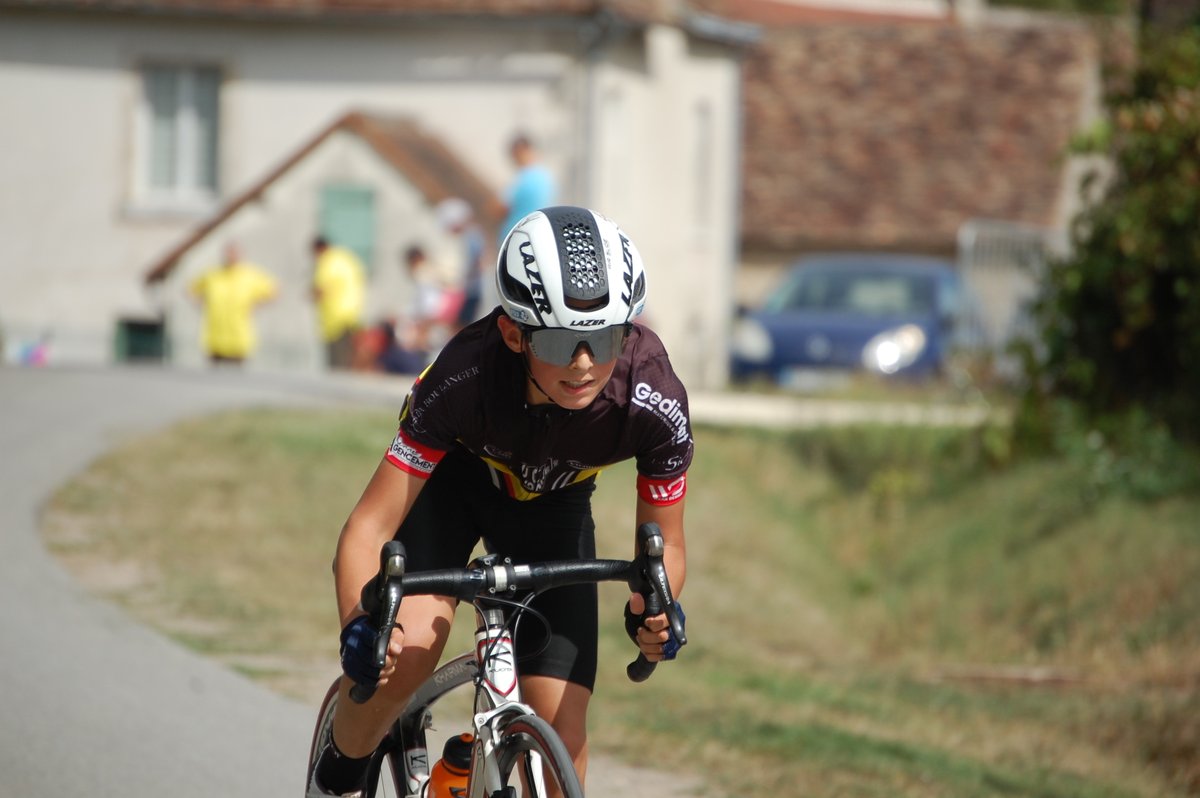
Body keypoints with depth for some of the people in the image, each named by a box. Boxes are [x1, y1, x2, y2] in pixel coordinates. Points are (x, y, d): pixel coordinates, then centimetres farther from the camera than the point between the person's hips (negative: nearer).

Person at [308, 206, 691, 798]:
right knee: (408, 645, -30)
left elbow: (664, 544, -18)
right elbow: (369, 527, -36)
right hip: (451, 478, -2)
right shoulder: (465, 376, -40)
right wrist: (360, 627, -55)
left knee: (561, 736, -10)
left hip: (552, 505, 2)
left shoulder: (655, 402, -35)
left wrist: (653, 610, -40)